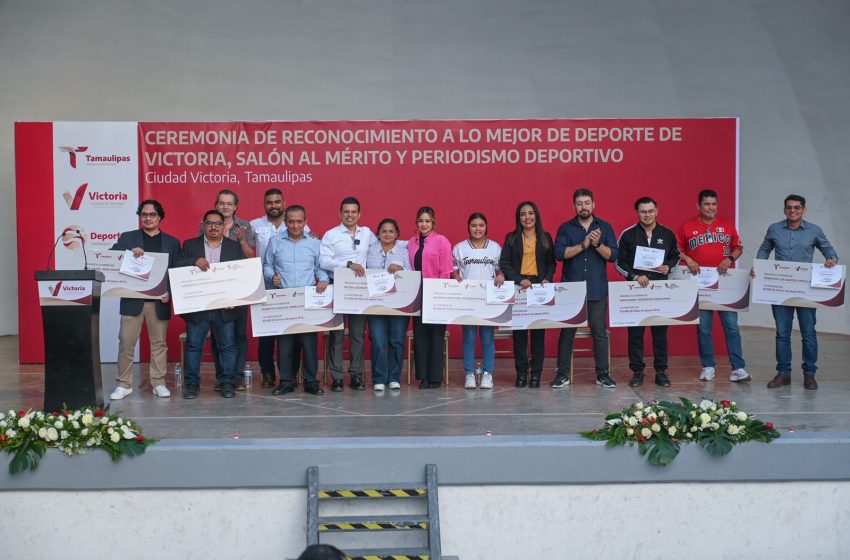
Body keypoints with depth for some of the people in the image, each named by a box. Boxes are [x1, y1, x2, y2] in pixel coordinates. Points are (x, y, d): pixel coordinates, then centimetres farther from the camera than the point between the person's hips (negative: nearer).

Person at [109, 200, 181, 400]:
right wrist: (130, 253, -21)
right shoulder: (127, 238, 7)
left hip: (159, 301, 0)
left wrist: (170, 293, -10)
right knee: (126, 342, -1)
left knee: (159, 343, 6)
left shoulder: (172, 242, 8)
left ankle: (159, 383, 14)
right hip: (132, 299, 0)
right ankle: (124, 384, 7)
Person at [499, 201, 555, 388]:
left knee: (538, 330, -1)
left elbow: (551, 263, 11)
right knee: (519, 331, 0)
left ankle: (536, 372, 5)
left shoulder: (545, 238, 11)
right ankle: (521, 372, 6)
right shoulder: (512, 238, 7)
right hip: (518, 288, 0)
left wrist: (547, 279, -8)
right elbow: (504, 263, 0)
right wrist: (519, 280, -12)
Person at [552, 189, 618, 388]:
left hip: (597, 289, 0)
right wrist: (583, 245, -17)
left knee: (599, 332, 2)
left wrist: (597, 244, -16)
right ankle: (563, 374, 11)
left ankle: (603, 374, 10)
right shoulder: (565, 228, 5)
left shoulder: (605, 227, 7)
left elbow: (613, 255, -1)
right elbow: (559, 253, -9)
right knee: (567, 331, 4)